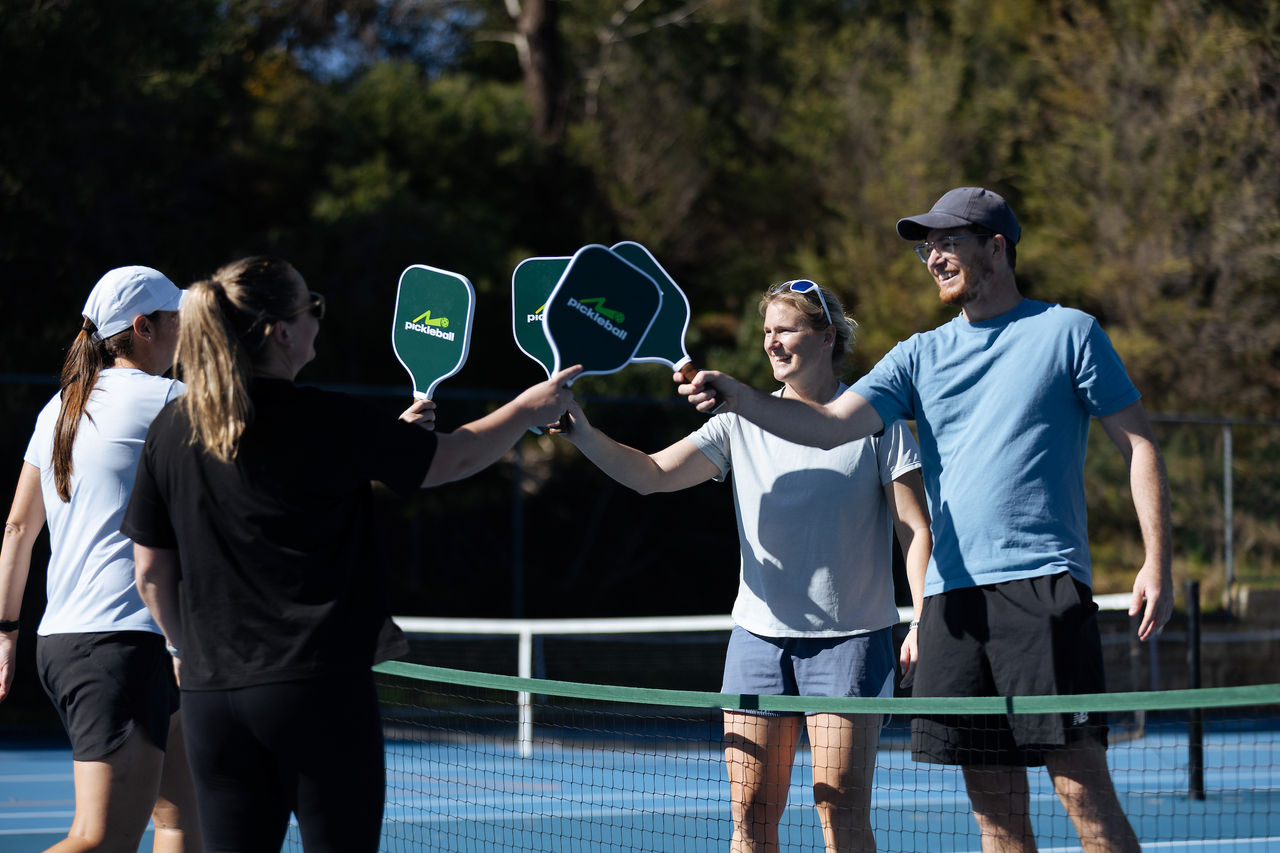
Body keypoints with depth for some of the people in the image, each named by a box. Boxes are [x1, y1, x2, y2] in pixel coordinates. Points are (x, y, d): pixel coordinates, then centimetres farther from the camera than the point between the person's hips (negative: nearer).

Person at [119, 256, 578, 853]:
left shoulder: (169, 432, 3)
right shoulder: (329, 422, -9)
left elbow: (151, 570, 9)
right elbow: (455, 458, 2)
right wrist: (528, 409, 19)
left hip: (210, 692, 4)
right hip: (320, 686, -4)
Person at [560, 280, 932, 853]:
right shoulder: (743, 424, 9)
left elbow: (916, 528, -2)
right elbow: (652, 474, 3)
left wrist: (923, 621, -12)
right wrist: (583, 434, -14)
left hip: (850, 636, -3)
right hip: (760, 635, 3)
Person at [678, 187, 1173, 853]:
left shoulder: (1067, 332, 5)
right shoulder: (921, 355, 17)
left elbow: (1140, 444, 4)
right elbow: (829, 425, 6)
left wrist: (1157, 564, -5)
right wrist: (737, 396, -11)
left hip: (1043, 587, -5)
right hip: (952, 596, 5)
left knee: (1081, 786, -11)